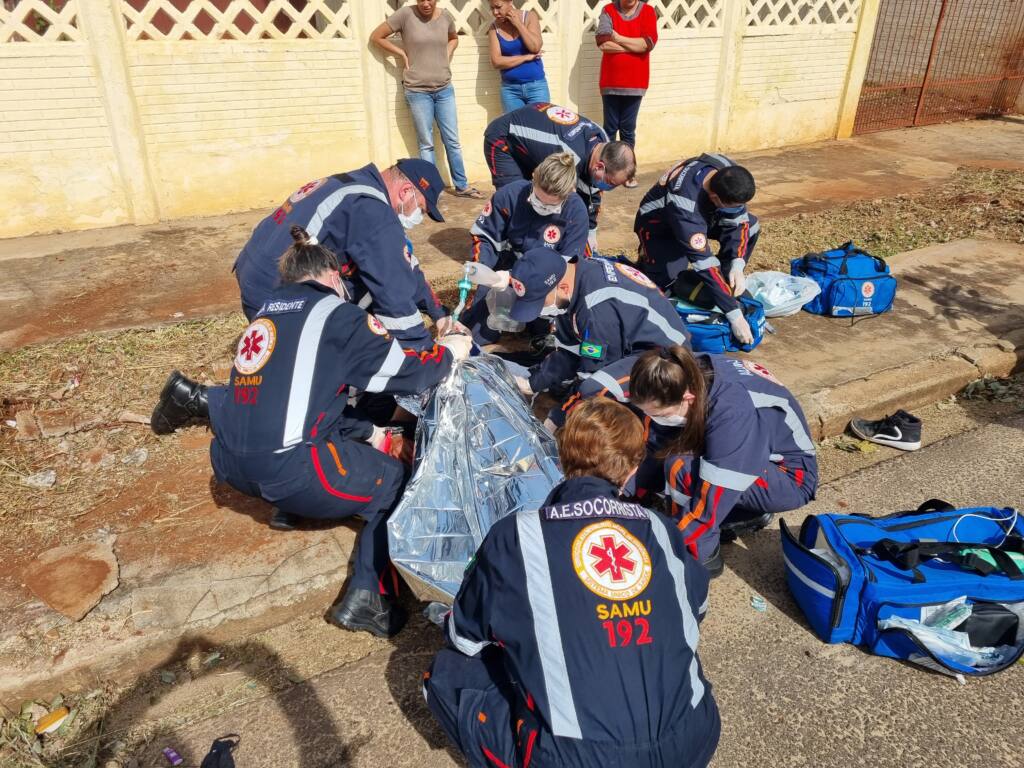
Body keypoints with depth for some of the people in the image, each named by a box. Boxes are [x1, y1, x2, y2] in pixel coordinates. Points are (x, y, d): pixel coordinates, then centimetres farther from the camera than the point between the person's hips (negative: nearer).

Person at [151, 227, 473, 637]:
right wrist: (448, 353, 20)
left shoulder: (267, 312, 20)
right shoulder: (336, 312, 1)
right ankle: (369, 597, 1)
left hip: (229, 464, 8)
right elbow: (404, 372, 1)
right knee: (392, 480, 12)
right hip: (288, 469, -7)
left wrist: (364, 428, 29)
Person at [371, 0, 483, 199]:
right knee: (426, 144, 3)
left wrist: (447, 55, 7)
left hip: (445, 89, 3)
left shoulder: (445, 16, 3)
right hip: (417, 91, -3)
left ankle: (462, 186, 18)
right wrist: (402, 54, -5)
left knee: (452, 141, 8)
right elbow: (376, 37, -2)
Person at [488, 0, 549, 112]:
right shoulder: (494, 28, 1)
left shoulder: (529, 16, -1)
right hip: (510, 89, 1)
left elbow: (536, 47, -14)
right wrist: (527, 57, -12)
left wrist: (518, 24, -13)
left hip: (536, 85, -1)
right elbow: (497, 62, -10)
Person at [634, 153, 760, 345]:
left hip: (699, 216, 6)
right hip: (659, 224, -6)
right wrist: (735, 315, -44)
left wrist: (737, 265, -30)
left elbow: (737, 220, -14)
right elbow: (704, 261, -44)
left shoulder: (728, 173, -26)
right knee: (664, 279, -25)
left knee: (750, 225, -11)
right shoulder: (683, 201, -43)